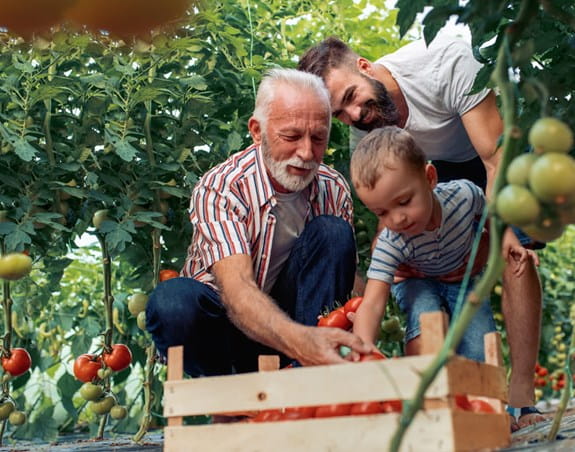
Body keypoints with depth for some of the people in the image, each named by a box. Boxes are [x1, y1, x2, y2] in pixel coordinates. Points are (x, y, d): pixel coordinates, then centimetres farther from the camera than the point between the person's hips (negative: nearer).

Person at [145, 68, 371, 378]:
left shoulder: (334, 189, -7)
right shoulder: (219, 189, -23)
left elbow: (345, 275, -5)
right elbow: (236, 288, -37)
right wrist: (298, 340, -57)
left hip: (289, 312, 4)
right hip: (224, 317, -3)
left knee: (332, 231, -20)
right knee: (172, 300, -36)